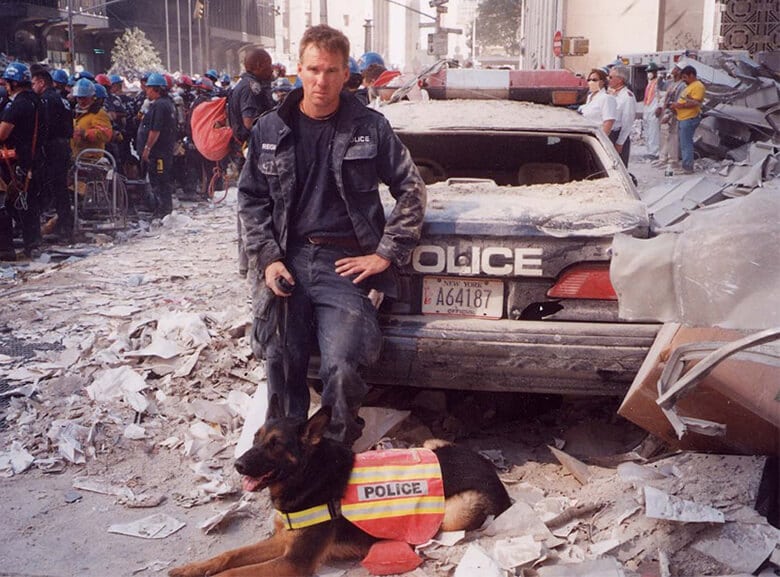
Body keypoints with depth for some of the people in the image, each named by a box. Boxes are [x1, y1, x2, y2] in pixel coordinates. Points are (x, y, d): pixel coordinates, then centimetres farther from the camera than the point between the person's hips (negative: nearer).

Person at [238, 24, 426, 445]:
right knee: (281, 367, 6)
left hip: (343, 265, -2)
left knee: (341, 369, -15)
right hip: (287, 263, 3)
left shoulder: (370, 128, 2)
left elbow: (411, 190, 4)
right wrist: (268, 258, 0)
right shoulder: (270, 130, 8)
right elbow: (251, 197, 12)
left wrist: (386, 254, -2)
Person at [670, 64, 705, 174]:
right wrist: (676, 106, 11)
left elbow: (695, 103, -21)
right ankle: (685, 165, 19)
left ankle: (688, 167, -7)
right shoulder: (689, 86, 22)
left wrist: (680, 105, -18)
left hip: (689, 119, -11)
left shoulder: (698, 86, -12)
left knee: (686, 143, -10)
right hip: (682, 118, 11)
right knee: (683, 143, 13)